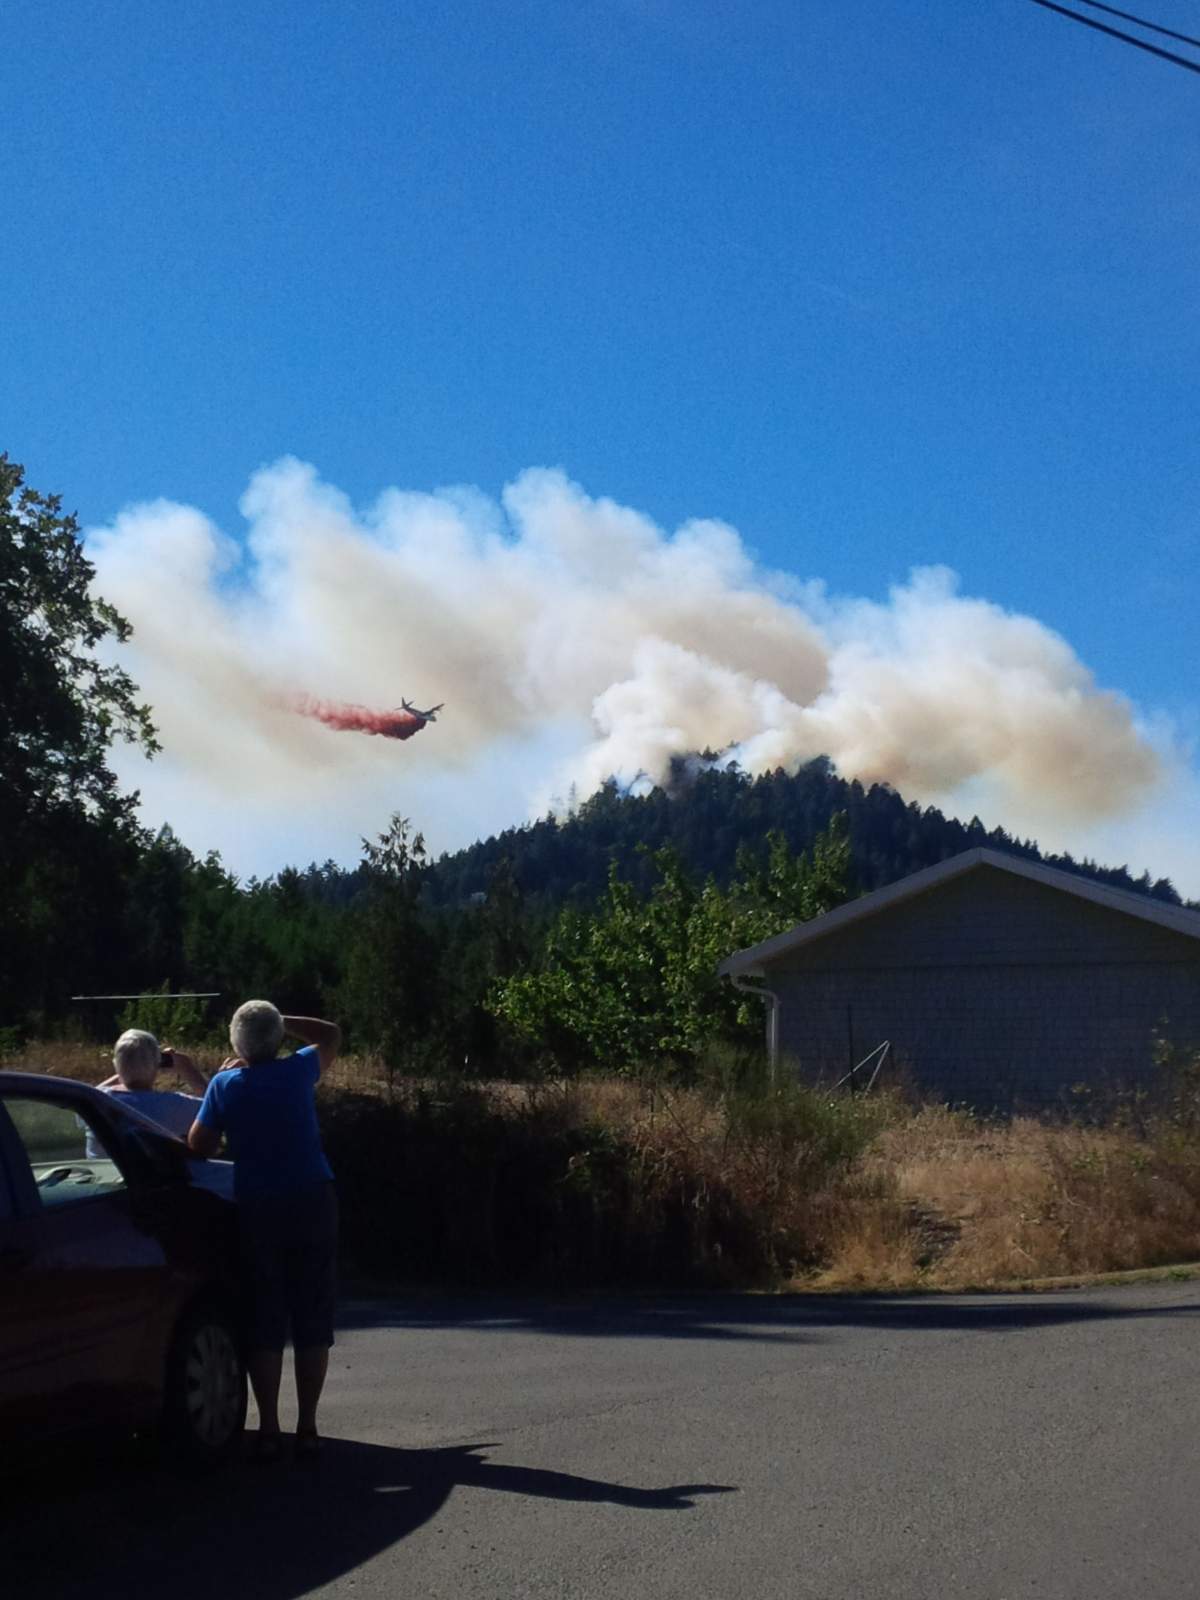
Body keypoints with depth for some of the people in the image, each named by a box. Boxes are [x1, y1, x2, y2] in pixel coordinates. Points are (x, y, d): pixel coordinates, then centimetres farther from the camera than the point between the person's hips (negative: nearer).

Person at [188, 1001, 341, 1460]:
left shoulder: (225, 1085, -3)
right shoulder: (298, 1071, 2)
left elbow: (199, 1145, 4)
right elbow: (331, 1035, 21)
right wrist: (280, 1021, 16)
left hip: (257, 1211, -1)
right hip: (313, 1203, 1)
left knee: (265, 1323, 5)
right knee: (312, 1322, 6)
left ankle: (268, 1430, 2)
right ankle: (306, 1428, 7)